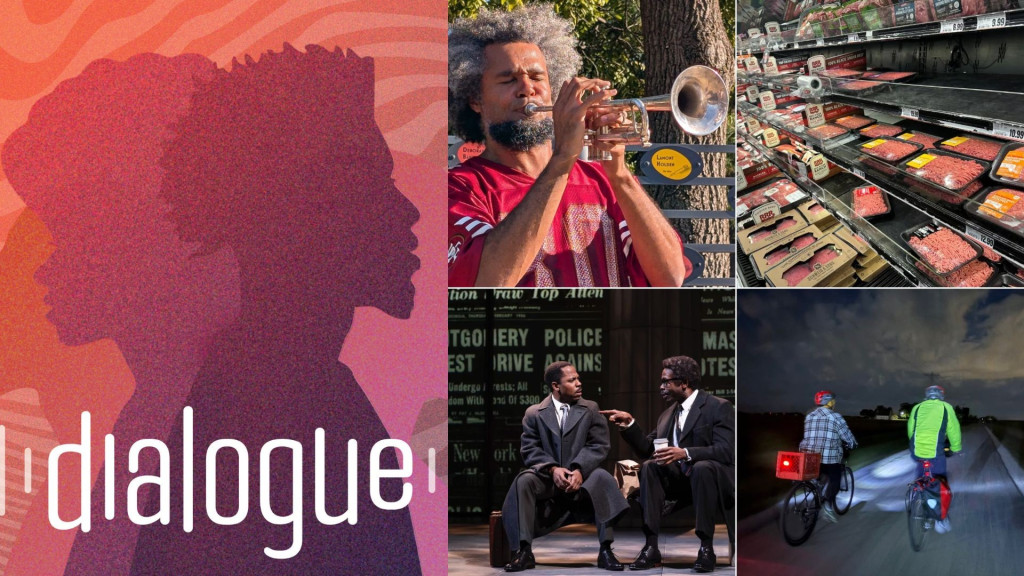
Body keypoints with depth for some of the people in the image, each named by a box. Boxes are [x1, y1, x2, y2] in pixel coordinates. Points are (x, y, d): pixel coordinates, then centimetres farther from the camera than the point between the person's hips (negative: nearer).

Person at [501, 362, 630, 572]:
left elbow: (599, 446, -2)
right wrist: (553, 469, -20)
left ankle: (606, 551, -30)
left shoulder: (590, 409, 9)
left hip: (581, 476, 0)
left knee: (603, 478, -33)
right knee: (523, 482, -31)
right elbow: (530, 450, -1)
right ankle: (524, 552, -29)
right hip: (548, 477, 0)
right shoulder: (534, 413, 8)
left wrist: (579, 470, -20)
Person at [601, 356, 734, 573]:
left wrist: (685, 453, -34)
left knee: (702, 468, -37)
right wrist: (629, 424, -2)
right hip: (681, 480, 6)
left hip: (714, 478, -6)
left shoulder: (719, 407, -8)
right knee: (649, 467, -20)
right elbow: (647, 450, 14)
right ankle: (651, 547, -26)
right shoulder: (668, 414, 13)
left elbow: (726, 450, -22)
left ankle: (706, 547, -30)